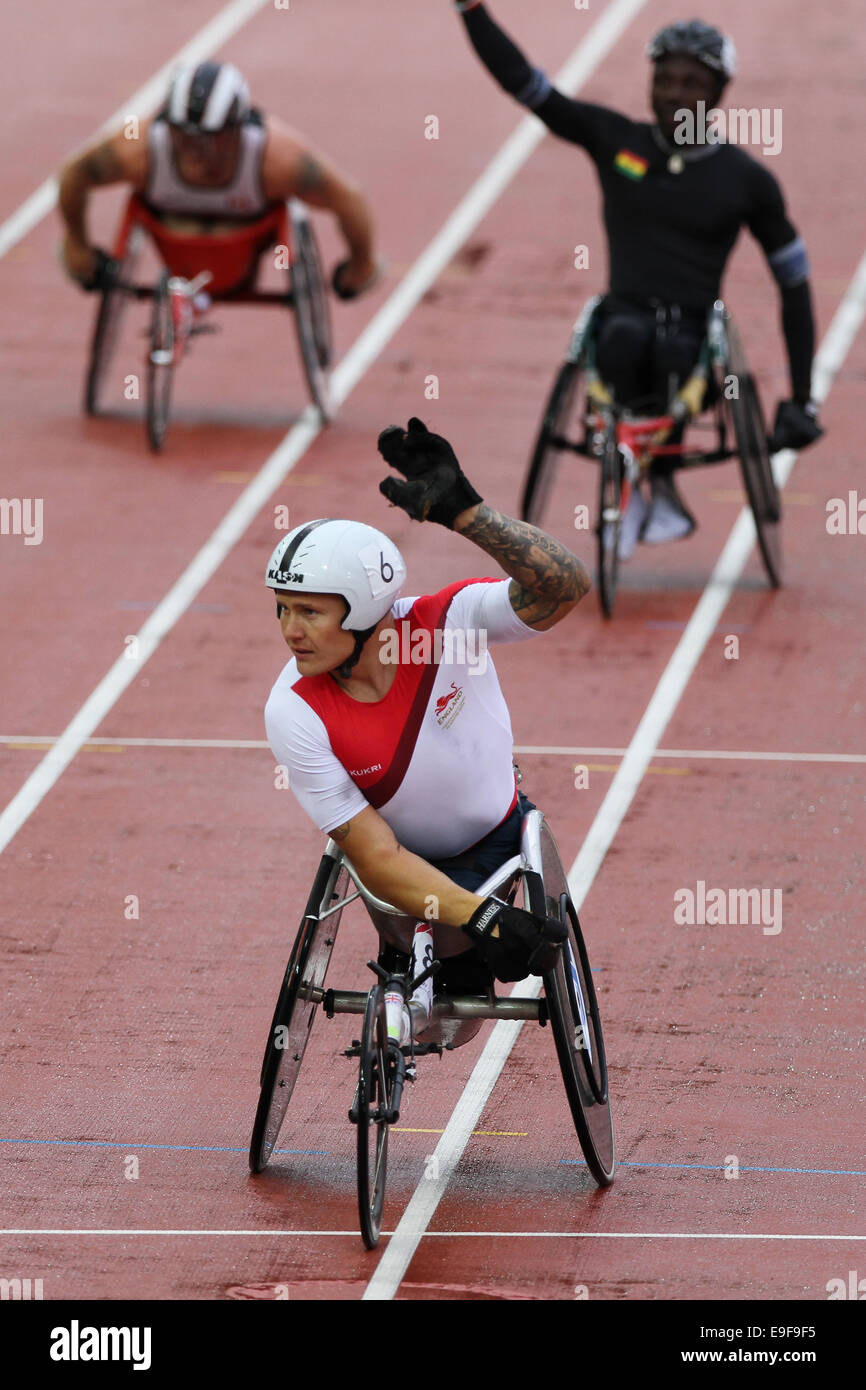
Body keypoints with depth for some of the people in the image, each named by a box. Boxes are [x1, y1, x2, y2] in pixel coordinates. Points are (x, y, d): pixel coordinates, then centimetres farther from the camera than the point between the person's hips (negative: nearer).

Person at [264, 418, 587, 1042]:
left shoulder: (447, 621, -27)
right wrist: (483, 920, -37)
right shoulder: (295, 713, -27)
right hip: (406, 860, 0)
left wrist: (463, 509, -54)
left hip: (496, 843, 0)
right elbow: (376, 857, -26)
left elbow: (565, 586, -43)